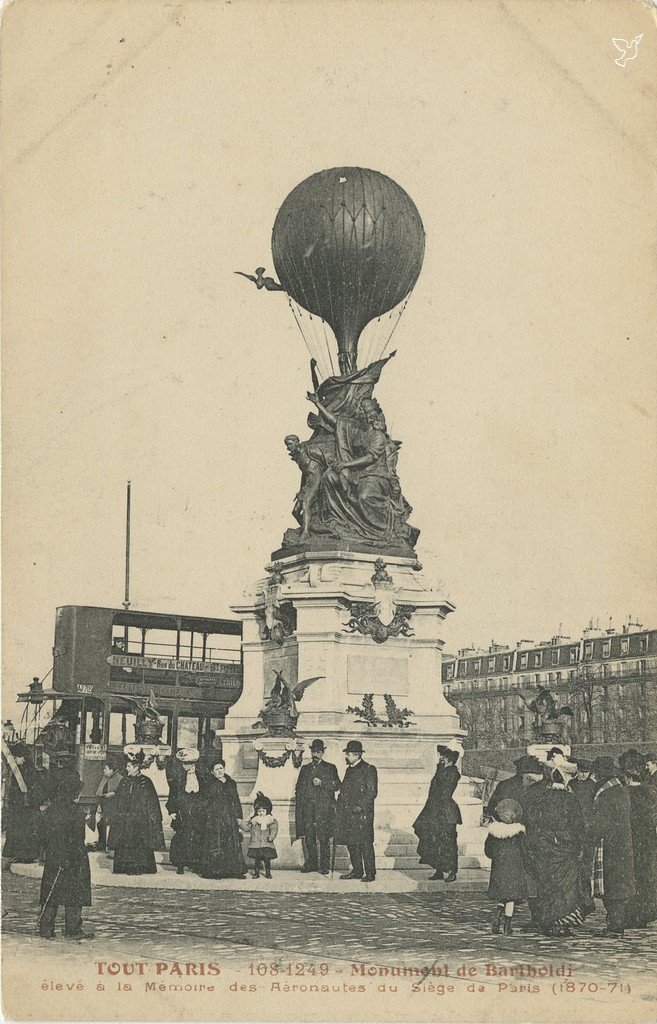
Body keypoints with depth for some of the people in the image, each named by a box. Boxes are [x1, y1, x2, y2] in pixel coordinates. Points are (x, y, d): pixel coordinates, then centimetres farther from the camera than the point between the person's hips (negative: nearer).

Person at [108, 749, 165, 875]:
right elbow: (117, 803, 14)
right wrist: (116, 817, 6)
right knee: (125, 844, 0)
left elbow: (151, 803, -3)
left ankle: (140, 868, 0)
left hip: (140, 820, -4)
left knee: (139, 844, -5)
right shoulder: (124, 782, 11)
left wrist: (152, 819, -8)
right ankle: (127, 867, 4)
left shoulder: (145, 782, -2)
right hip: (124, 820, 4)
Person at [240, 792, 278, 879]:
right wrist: (241, 823, 0)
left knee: (267, 859, 0)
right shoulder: (253, 820, 8)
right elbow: (247, 828, 11)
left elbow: (274, 829, -7)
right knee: (256, 859, 5)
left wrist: (271, 837, -22)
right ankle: (256, 872, 16)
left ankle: (268, 872, 12)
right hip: (255, 844, 2)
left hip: (266, 844, -2)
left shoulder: (271, 821, 0)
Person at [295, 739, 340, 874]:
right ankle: (311, 863, 11)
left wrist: (321, 783, -12)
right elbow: (299, 788, 21)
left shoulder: (330, 768, 10)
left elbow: (337, 785, 0)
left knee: (324, 838, -6)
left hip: (323, 809, -3)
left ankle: (324, 866, -3)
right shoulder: (305, 768, 21)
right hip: (307, 809, 4)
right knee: (308, 837, 2)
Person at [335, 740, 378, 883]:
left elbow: (372, 792, -11)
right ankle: (357, 871, 18)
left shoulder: (369, 769, -6)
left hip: (362, 813, -8)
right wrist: (340, 805, 9)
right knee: (351, 843, 9)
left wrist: (361, 806, -18)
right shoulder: (349, 769, 17)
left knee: (365, 843, -7)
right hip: (348, 813, 8)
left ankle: (370, 873, -2)